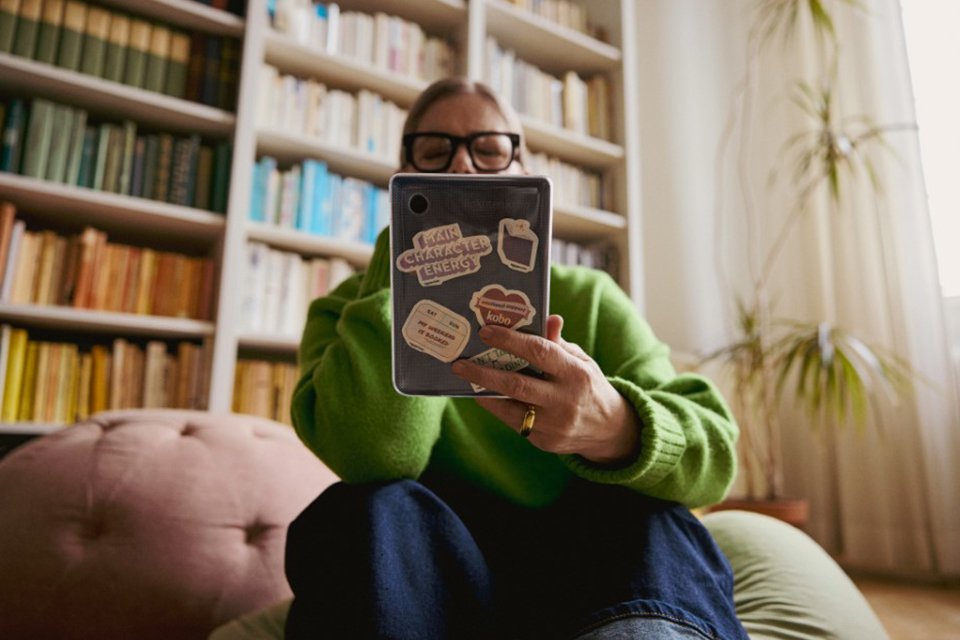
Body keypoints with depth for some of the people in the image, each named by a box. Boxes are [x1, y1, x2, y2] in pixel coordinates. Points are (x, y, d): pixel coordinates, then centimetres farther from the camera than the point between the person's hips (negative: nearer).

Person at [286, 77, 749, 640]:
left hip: (586, 581, -1)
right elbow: (375, 452, -22)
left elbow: (714, 451, -11)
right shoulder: (349, 311, 0)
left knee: (647, 526, -30)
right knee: (370, 514, -28)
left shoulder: (587, 299, 2)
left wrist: (616, 428, -34)